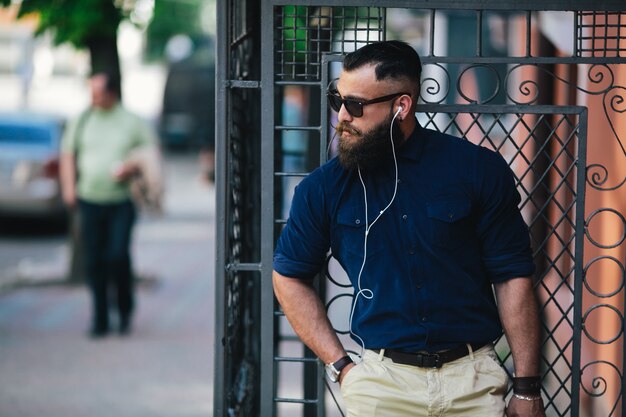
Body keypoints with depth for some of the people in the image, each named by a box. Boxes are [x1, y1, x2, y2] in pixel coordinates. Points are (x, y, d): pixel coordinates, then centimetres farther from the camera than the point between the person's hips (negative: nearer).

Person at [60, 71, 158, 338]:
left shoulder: (132, 122, 2)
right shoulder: (83, 122, 8)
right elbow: (68, 153, 15)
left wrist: (133, 165, -13)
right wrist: (69, 186, 4)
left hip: (121, 201, -3)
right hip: (90, 201, 3)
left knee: (118, 254, -14)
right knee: (93, 261, 2)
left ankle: (125, 308, 10)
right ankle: (100, 319, 12)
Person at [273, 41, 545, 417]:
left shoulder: (478, 170, -4)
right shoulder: (323, 188, -1)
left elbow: (513, 277, -2)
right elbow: (289, 277, 11)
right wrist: (340, 367, 2)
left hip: (474, 379, -1)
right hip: (381, 382, 1)